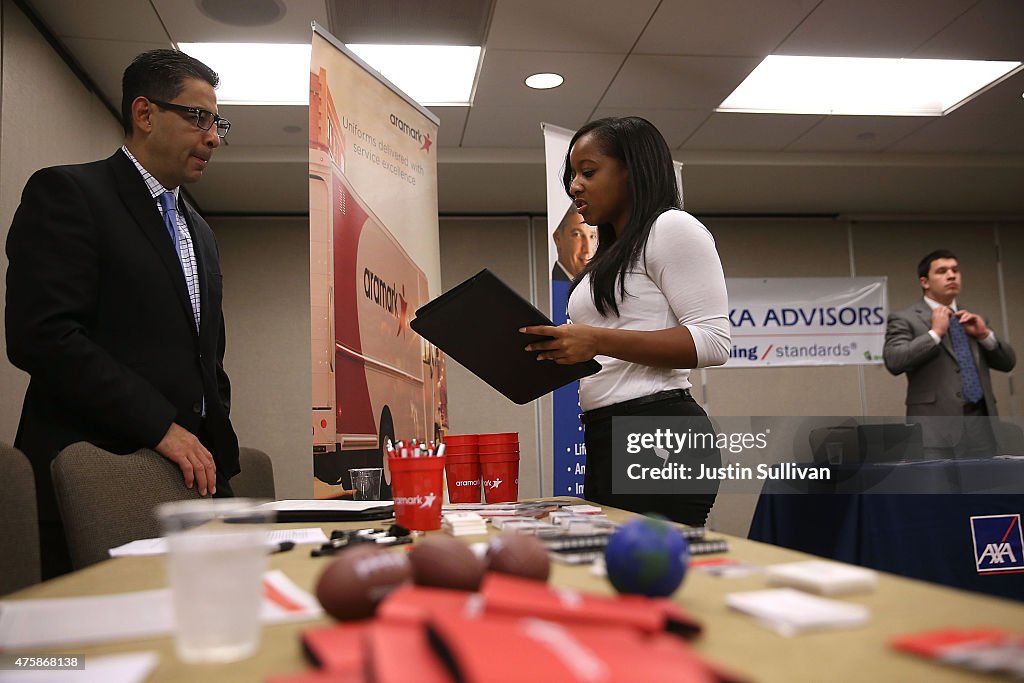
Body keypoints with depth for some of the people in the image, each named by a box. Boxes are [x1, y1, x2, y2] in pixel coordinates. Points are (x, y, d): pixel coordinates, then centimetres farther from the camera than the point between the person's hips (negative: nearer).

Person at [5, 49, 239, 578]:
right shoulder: (65, 193, -3)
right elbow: (40, 336, -16)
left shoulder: (199, 232, 21)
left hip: (193, 473, 7)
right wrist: (161, 427, -17)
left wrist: (218, 455, 10)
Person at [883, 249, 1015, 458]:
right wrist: (935, 332, -13)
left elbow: (1008, 362, 19)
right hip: (935, 427, -6)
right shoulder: (904, 319, 1)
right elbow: (894, 361, -14)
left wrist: (985, 334, 2)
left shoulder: (973, 319, 20)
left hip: (980, 424, 6)